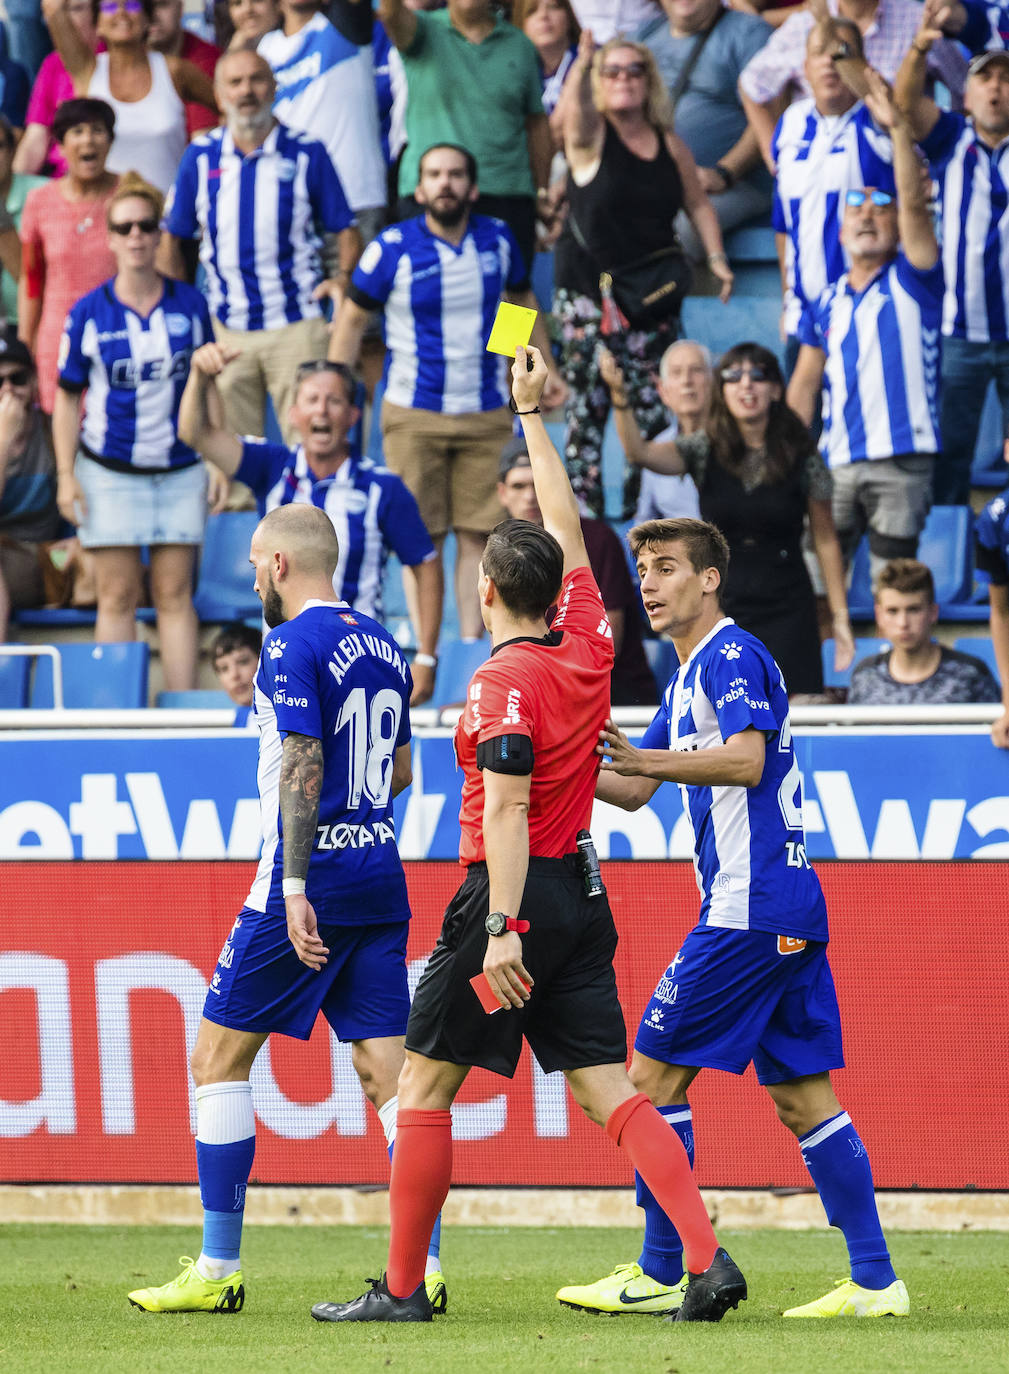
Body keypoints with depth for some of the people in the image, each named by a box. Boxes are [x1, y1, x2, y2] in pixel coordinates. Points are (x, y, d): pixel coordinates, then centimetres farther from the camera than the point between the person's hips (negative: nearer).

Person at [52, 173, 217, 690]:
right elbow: (67, 396, 3)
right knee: (117, 597, 0)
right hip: (109, 469, -1)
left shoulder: (190, 304, 3)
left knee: (175, 594, 1)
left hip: (180, 469, 1)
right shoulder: (88, 313, -2)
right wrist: (66, 476, -3)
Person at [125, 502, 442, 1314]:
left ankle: (219, 1270, 2)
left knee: (219, 1058, 3)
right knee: (389, 1067, 3)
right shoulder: (381, 646, 14)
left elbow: (302, 769, -18)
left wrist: (295, 891, -21)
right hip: (381, 879, 7)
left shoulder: (294, 646, -10)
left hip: (312, 880, -7)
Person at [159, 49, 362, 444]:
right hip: (227, 329, 2)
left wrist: (342, 276, -11)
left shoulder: (306, 154, 2)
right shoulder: (201, 157, 8)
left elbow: (345, 230, 7)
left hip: (296, 326, -2)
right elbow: (172, 237, 14)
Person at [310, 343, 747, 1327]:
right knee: (607, 1090, 2)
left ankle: (402, 1289, 5)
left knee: (424, 1087, 3)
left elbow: (507, 813, -21)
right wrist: (532, 416, 29)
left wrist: (502, 930, -26)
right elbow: (566, 527, 21)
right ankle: (707, 1257, -14)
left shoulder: (504, 682, -13)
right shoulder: (588, 643, 7)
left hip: (514, 893, -7)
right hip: (580, 899, 7)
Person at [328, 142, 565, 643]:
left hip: (487, 414, 2)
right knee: (421, 538, -1)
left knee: (478, 534, -1)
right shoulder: (393, 247, -6)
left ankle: (472, 640, 5)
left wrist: (546, 369, 14)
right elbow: (352, 320, 2)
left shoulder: (497, 239, 3)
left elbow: (522, 301, 20)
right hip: (414, 414, -2)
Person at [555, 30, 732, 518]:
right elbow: (574, 111, -27)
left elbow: (698, 204, 18)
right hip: (588, 293, -4)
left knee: (651, 404, 2)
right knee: (587, 404, -6)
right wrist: (581, 66, -47)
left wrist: (716, 256, 4)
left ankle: (644, 497, 10)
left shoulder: (669, 144, 9)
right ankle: (584, 506, -3)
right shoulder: (590, 136, -4)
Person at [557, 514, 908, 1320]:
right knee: (802, 1095, 7)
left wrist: (643, 760, -33)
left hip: (751, 910, -10)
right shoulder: (691, 677, 22)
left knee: (655, 1073, -5)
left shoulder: (731, 656, -9)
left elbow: (746, 760, -25)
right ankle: (875, 1280, 3)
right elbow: (636, 791, 26)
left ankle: (662, 1274, -4)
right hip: (792, 911, 10)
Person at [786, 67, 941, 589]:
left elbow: (915, 203, -10)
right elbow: (804, 384, 14)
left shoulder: (910, 282, 4)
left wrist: (898, 125, -20)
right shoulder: (826, 304, 16)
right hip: (837, 462, 4)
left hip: (901, 462, -4)